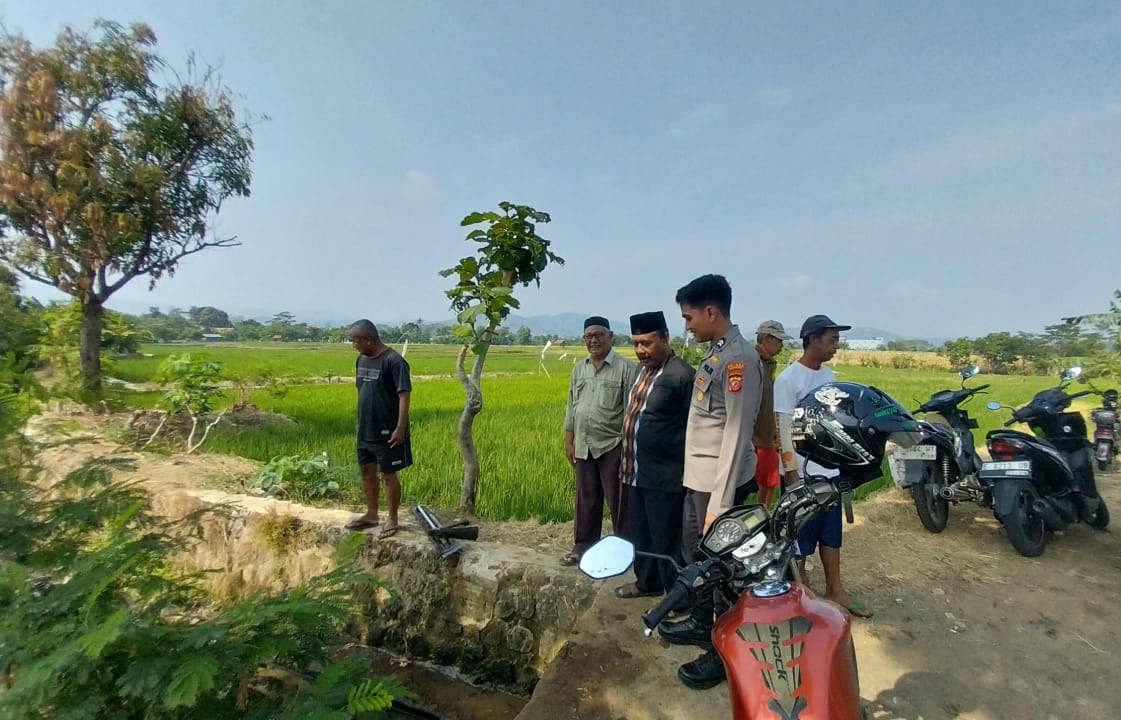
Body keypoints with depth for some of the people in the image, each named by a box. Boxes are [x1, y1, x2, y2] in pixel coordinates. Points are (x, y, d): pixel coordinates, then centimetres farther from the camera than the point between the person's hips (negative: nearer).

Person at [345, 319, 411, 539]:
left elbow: (404, 396, -20)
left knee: (388, 474, 4)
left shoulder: (393, 361, -18)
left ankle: (392, 519, 19)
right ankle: (371, 514, 33)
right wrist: (360, 421, 17)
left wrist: (400, 428, -23)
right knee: (367, 471, 16)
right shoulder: (361, 360, 7)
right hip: (365, 430, 8)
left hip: (386, 431, -8)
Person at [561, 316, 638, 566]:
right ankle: (582, 547, 29)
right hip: (584, 446, 5)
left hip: (612, 446, -5)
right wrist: (569, 440, 11)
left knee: (618, 502, 5)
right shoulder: (578, 369, 10)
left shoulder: (626, 368, -9)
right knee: (585, 501, 15)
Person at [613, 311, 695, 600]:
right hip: (637, 472, 9)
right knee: (640, 533, 22)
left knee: (667, 540, 5)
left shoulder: (681, 375, -17)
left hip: (665, 476, -9)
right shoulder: (644, 370, 10)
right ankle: (647, 581, 42)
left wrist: (687, 473, -13)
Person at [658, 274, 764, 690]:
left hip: (719, 484, -9)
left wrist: (720, 504, -22)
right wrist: (702, 487, 15)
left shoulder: (739, 359, -19)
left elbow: (736, 437, -22)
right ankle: (701, 624, 42)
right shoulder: (715, 354, 10)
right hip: (697, 479, 9)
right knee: (695, 554, 22)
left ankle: (726, 652, 24)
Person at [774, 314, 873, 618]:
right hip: (802, 472, -7)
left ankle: (834, 589, 29)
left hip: (830, 469, 7)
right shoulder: (788, 379, -15)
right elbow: (783, 429, -16)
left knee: (831, 533, 16)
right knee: (801, 534, 7)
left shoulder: (829, 375, 8)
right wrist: (791, 472, -16)